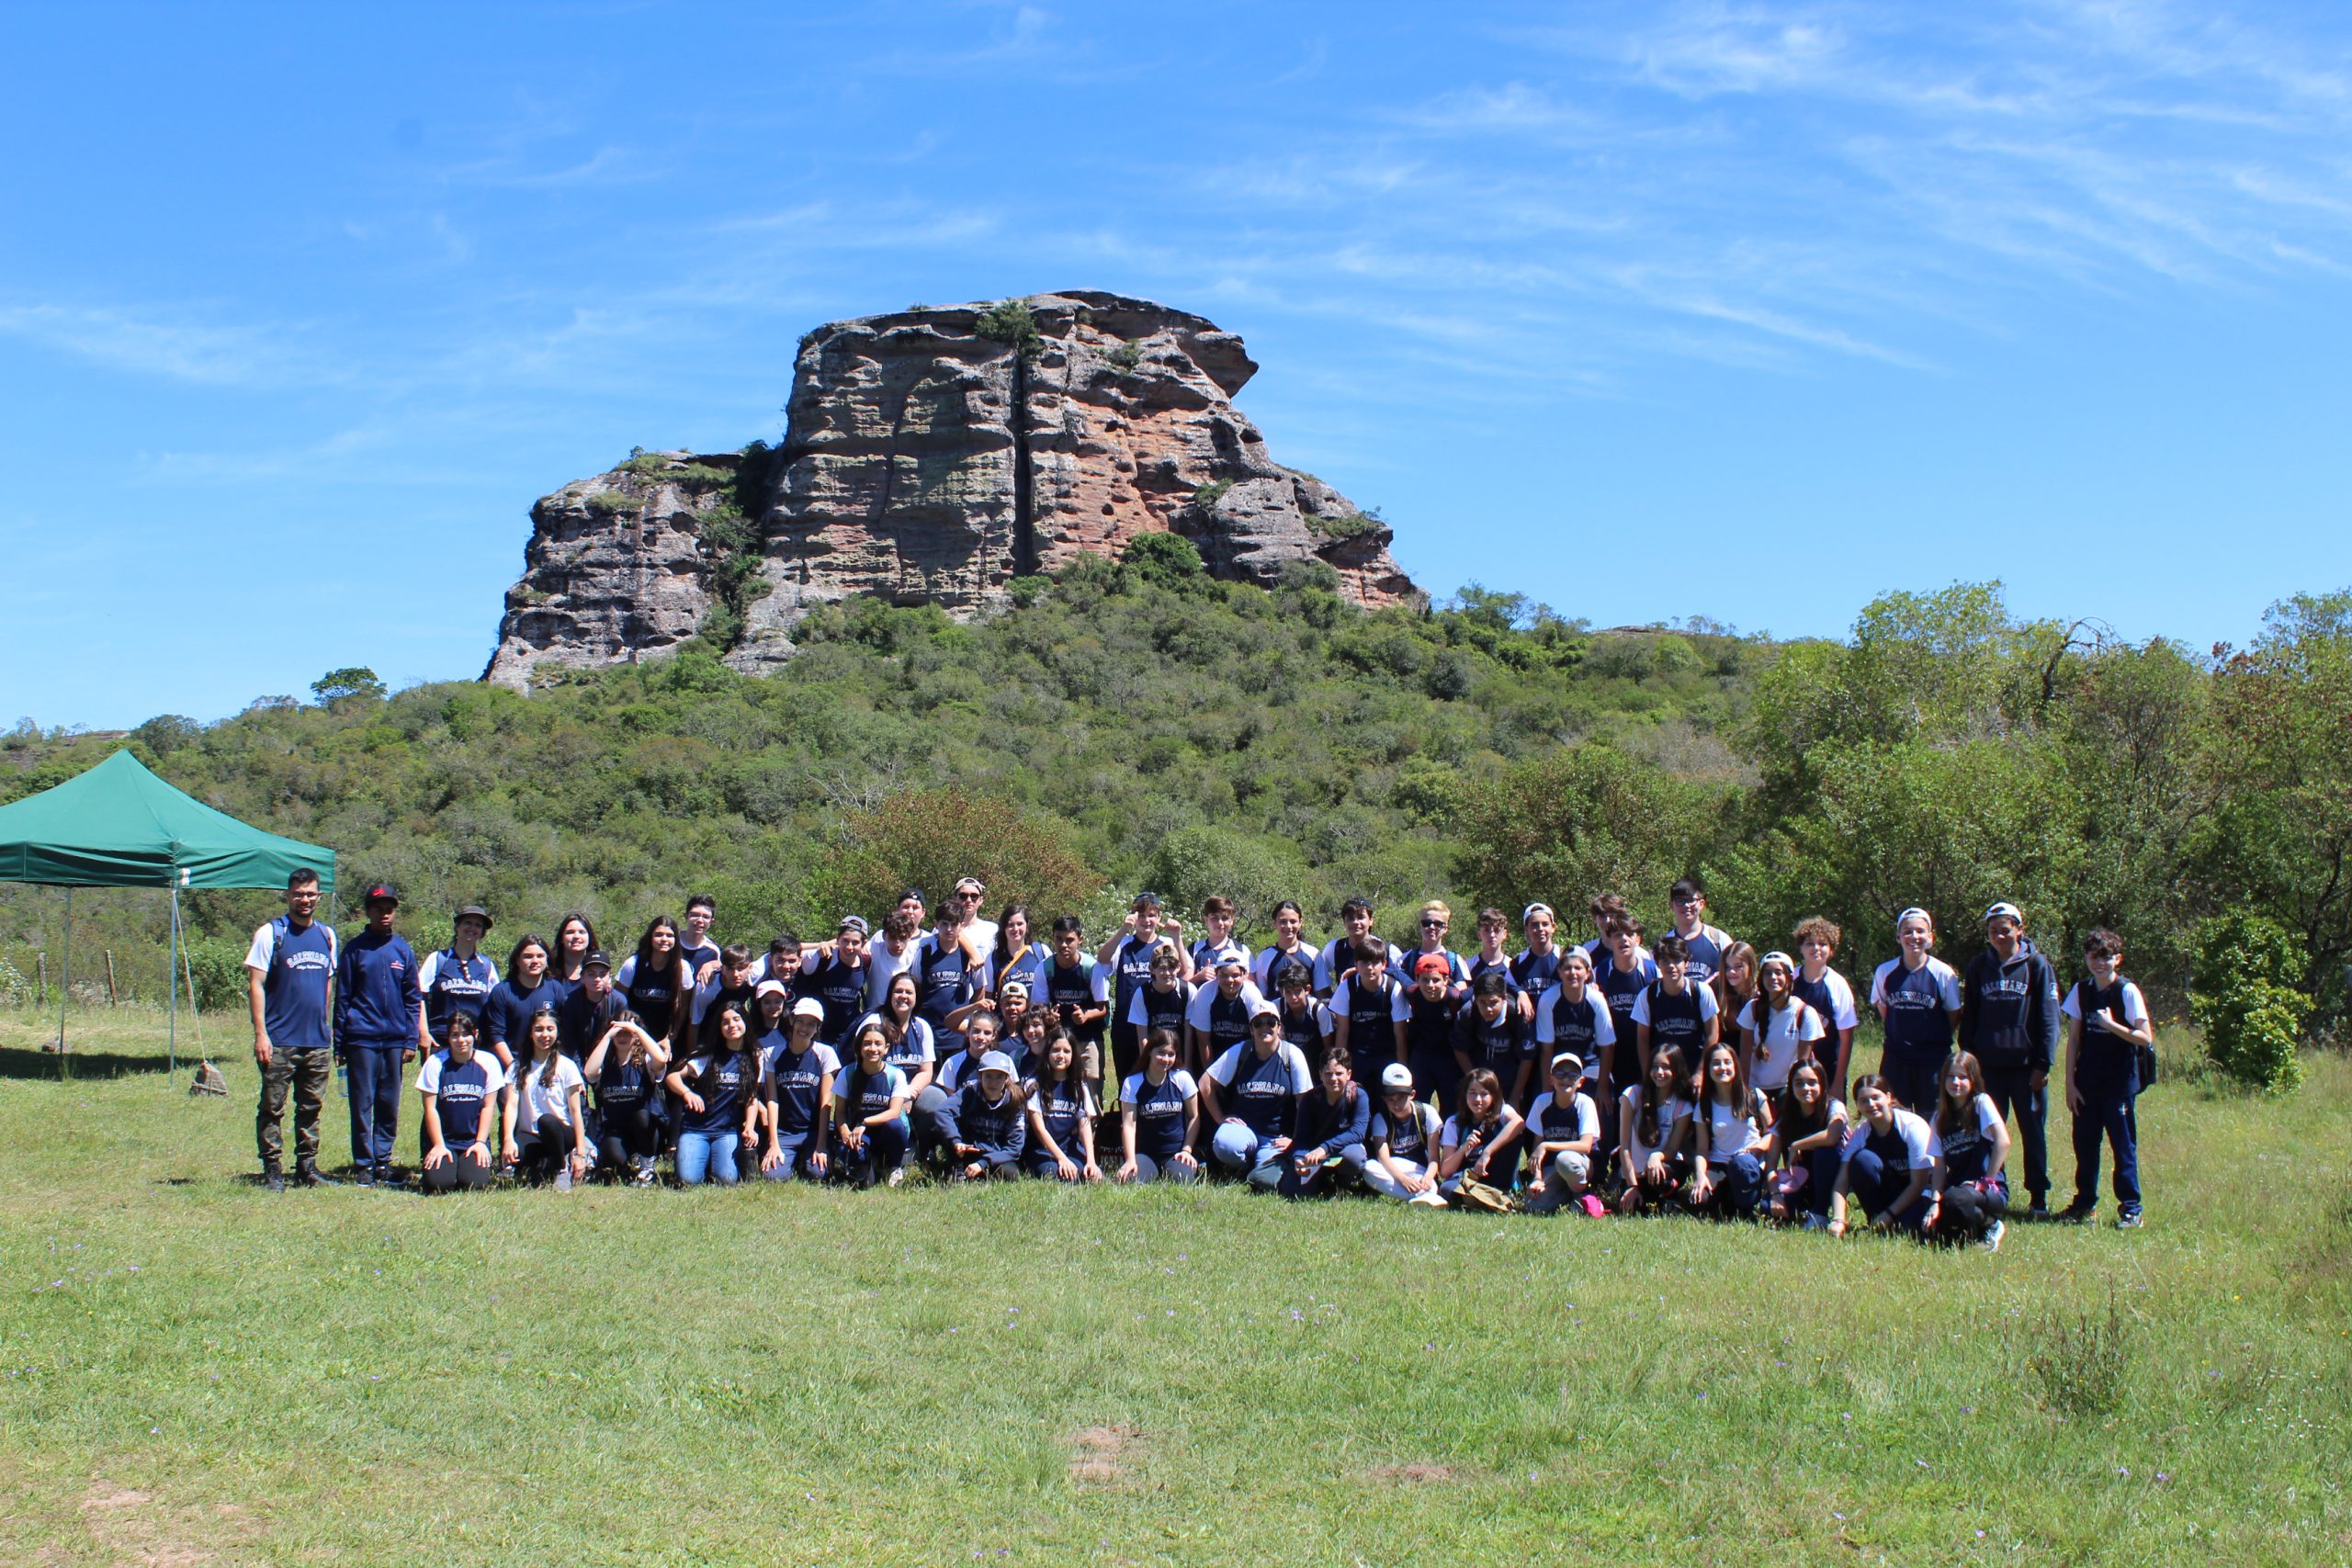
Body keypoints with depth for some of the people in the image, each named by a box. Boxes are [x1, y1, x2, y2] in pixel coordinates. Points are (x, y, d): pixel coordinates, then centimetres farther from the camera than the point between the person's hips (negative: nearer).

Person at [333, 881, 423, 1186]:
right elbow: (342, 997, 4)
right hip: (362, 1040, -2)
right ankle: (364, 1166, 6)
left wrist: (412, 1040, 3)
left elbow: (413, 998, 11)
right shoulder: (355, 949, 3)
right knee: (363, 1104, 0)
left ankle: (383, 1161, 14)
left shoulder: (403, 950, 8)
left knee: (389, 1106, 6)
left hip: (395, 1040, 2)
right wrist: (340, 1043, 0)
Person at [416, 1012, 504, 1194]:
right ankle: (428, 1165, 12)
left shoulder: (488, 1063, 0)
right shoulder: (435, 1063, -4)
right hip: (442, 1139, -1)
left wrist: (481, 1142, -7)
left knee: (476, 1182, -23)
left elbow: (488, 1107, 2)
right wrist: (439, 1145, -11)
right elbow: (430, 1108, -4)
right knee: (439, 1183, -23)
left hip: (474, 1141, 1)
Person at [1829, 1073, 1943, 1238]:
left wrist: (1889, 1214, -20)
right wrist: (1838, 1220, -33)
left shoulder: (1913, 1126, -20)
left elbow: (1918, 1183, -17)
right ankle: (1876, 1225, -12)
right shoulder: (1860, 1133, -9)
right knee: (1862, 1159, -25)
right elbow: (1842, 1182, -17)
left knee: (1914, 1223, -40)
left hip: (1922, 1192, -5)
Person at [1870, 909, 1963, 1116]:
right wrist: (1900, 1033, 7)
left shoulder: (1943, 973, -7)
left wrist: (1936, 1037, 1)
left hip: (1933, 1058, -2)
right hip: (1896, 1058, 2)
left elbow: (1954, 1015, 2)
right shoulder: (1885, 972, -1)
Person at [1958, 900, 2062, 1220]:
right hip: (1988, 1065, 3)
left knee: (2033, 1132, 3)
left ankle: (2038, 1199, 11)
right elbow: (1969, 1016, 13)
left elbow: (2049, 1016, -2)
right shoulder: (1979, 966, 8)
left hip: (2026, 1065, -3)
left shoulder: (2037, 964, -1)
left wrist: (2043, 1063, -8)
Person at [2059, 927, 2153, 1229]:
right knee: (2084, 1144, 9)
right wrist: (2070, 1082, 4)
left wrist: (2112, 1025, -25)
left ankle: (2130, 1208, 8)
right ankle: (2085, 1202, 22)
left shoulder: (2127, 992, -7)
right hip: (2087, 1084, 4)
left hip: (2120, 1083, -4)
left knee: (2124, 1146, 0)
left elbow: (2146, 1038, -12)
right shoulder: (2080, 990, 5)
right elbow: (2074, 1039, 7)